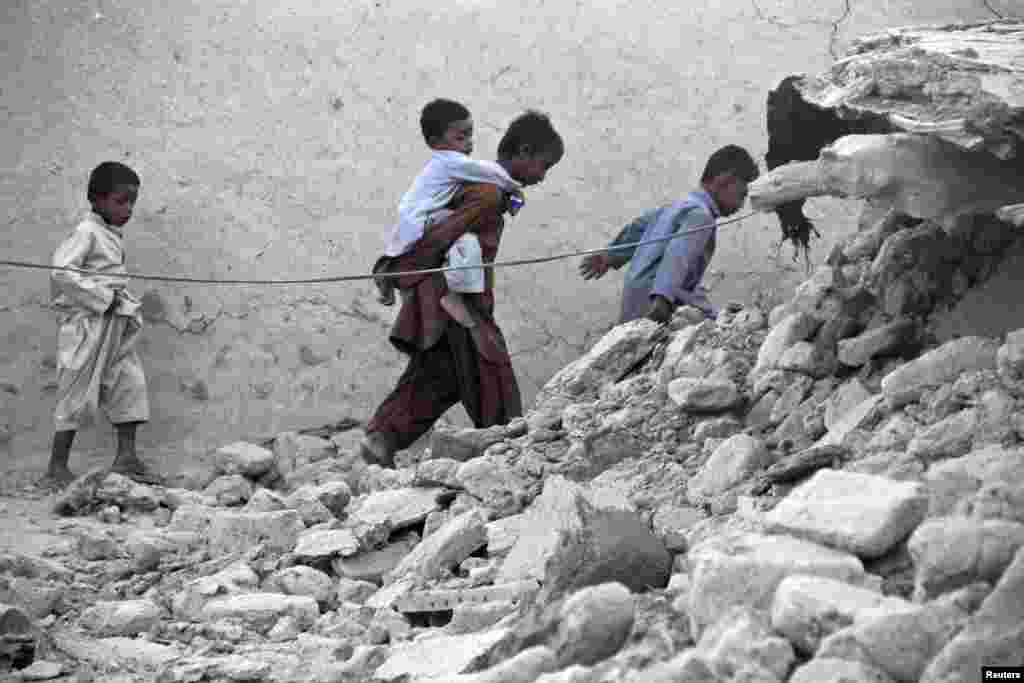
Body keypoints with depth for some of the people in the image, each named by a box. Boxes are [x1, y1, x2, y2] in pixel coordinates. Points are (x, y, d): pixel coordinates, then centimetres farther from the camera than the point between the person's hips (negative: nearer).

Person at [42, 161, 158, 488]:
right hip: (88, 326, -8)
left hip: (116, 327, 8)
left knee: (131, 385, 5)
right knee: (78, 394, -4)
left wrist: (128, 305, 8)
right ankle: (56, 468, 2)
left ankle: (126, 457, 11)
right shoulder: (87, 232, -11)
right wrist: (103, 296, -19)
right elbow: (61, 272, -22)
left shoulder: (114, 235, 15)